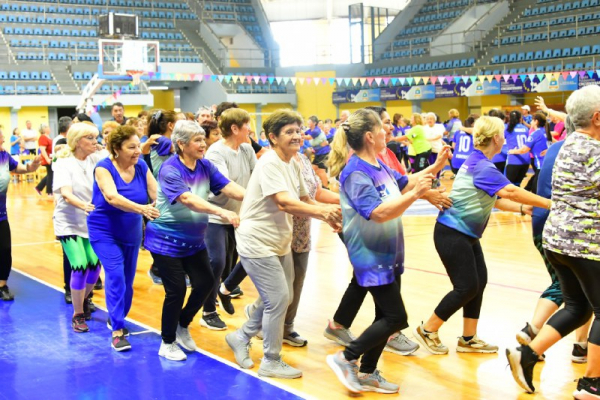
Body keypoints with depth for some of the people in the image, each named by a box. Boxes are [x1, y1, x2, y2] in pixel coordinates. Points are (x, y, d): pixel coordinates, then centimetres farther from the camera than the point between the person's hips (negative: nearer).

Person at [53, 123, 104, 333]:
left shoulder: (95, 159, 0)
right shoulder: (63, 163, -13)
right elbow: (66, 195, -26)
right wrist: (84, 205, -44)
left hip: (92, 222, 5)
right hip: (69, 223, -4)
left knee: (95, 265, 0)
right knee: (80, 267, -14)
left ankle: (83, 300, 29)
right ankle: (78, 315, 3)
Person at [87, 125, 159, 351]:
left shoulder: (141, 166, -6)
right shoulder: (104, 168, -19)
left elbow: (156, 193, -16)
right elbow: (112, 197, -37)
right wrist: (141, 209, -52)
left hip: (131, 232, 5)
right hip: (105, 231, -5)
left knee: (128, 279, 11)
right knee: (116, 275, -18)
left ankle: (116, 318, 34)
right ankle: (117, 331, -14)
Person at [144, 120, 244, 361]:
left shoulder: (205, 166, 0)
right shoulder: (170, 170, -21)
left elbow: (229, 188, -10)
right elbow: (188, 199, -35)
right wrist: (222, 212, -47)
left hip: (193, 240, 7)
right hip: (166, 240, -7)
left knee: (205, 282, 2)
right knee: (176, 290, -5)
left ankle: (183, 326, 27)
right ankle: (167, 343, 16)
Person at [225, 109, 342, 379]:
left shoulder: (293, 164, 7)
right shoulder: (269, 164, -20)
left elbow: (304, 200, 9)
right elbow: (284, 203, -32)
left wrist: (327, 216, -10)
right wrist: (323, 210, -40)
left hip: (279, 243, 9)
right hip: (257, 243, -9)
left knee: (282, 298, 15)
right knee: (278, 299, -5)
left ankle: (241, 337, 33)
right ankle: (271, 362, 11)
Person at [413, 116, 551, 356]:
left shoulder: (479, 163, 10)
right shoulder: (482, 166, -21)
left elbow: (494, 200, 12)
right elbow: (512, 191, -32)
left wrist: (523, 208, -1)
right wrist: (549, 204, -29)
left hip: (466, 234, 10)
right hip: (452, 234, -10)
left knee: (479, 283, 9)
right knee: (467, 287, -5)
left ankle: (468, 340, 18)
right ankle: (427, 331, 8)